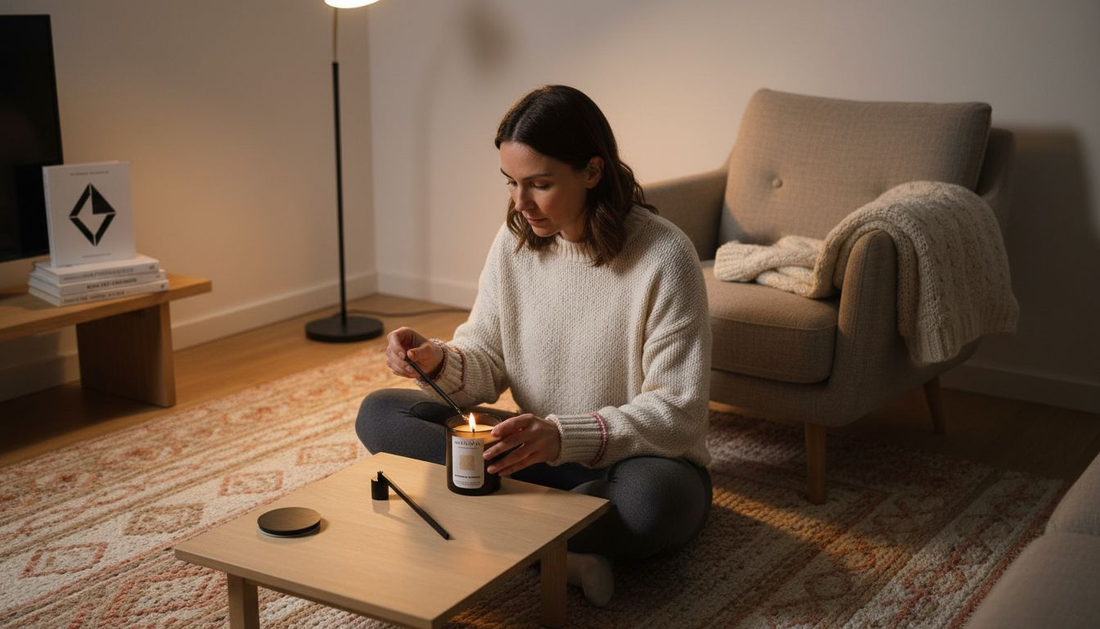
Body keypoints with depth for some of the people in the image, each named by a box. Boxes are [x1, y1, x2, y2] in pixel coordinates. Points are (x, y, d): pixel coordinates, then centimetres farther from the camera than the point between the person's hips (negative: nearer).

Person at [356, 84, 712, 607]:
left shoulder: (663, 256, -19)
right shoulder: (515, 241, -2)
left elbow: (675, 412, -19)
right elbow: (487, 361, 4)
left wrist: (564, 436, -33)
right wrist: (439, 361, -20)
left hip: (638, 461, -5)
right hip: (539, 453, 6)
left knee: (649, 496, -42)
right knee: (379, 414, -11)